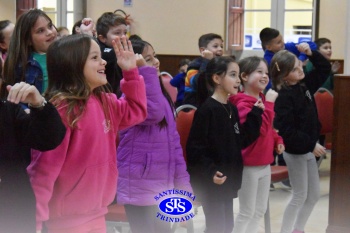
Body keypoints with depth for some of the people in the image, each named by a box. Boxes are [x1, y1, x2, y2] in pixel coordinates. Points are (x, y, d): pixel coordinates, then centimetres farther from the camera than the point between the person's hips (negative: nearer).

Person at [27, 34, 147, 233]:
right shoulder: (60, 108, -19)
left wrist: (131, 71, 11)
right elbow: (44, 167, -21)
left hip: (97, 212, 8)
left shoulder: (104, 102, 6)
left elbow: (136, 111, 24)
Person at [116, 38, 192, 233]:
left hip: (163, 184, 8)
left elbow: (173, 139, 13)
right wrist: (146, 71, -28)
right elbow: (154, 113, -32)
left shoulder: (163, 95, 11)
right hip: (139, 185, -8)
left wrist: (183, 180, 9)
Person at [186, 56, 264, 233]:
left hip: (228, 178, 8)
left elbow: (242, 141, 9)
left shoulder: (232, 109, 9)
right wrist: (210, 171, -28)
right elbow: (194, 147, -19)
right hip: (210, 181, -8)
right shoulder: (207, 109, -17)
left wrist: (255, 114, 4)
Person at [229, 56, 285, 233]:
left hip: (265, 164, 9)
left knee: (260, 210, 17)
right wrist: (269, 104, -28)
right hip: (249, 166, -9)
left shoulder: (263, 100, 9)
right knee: (247, 212, 0)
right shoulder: (243, 103, -19)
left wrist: (278, 140, 5)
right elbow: (260, 129, -31)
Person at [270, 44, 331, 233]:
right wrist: (312, 144, -24)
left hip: (307, 150, 9)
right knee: (300, 196, 0)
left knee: (314, 195, 14)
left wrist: (311, 54, -3)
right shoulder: (284, 98, -21)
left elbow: (325, 69, 14)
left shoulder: (304, 84, 4)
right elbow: (287, 131, -26)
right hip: (295, 152, -9)